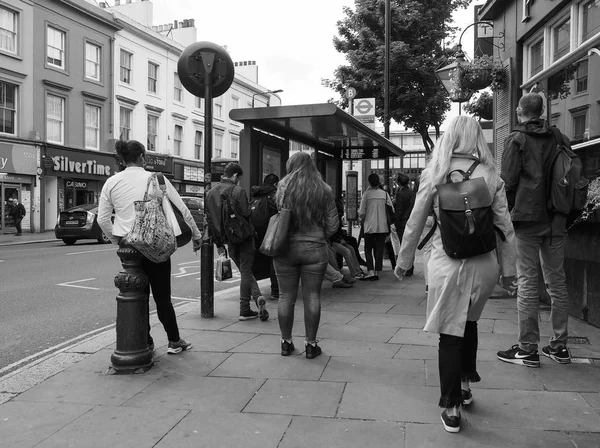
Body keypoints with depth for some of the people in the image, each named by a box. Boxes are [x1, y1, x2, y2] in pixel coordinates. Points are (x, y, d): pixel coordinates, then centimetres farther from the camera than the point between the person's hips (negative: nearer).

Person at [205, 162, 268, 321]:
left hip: (228, 239, 5)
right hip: (244, 236, -5)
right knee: (246, 272, 3)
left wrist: (219, 243, 14)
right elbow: (246, 214, -14)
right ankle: (244, 310, 1)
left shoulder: (211, 193, 8)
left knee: (245, 271, 15)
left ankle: (258, 296, 2)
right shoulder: (238, 191, -11)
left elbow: (210, 220, 9)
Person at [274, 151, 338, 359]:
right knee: (312, 297, 6)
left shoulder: (284, 186, -2)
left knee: (286, 296, 8)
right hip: (315, 249, 0)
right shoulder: (324, 190, 0)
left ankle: (286, 342, 17)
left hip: (286, 247, 0)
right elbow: (333, 224, 1)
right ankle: (311, 344, 11)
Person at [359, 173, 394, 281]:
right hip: (383, 226, 2)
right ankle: (377, 272, 8)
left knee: (368, 249, 6)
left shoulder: (367, 194, -5)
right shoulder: (384, 194, 2)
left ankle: (370, 271, -7)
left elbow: (361, 212, -6)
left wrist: (363, 220, 14)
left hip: (370, 226, -2)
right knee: (379, 249, 9)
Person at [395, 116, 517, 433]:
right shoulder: (491, 176, -1)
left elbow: (415, 223, 1)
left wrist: (403, 261, 12)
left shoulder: (434, 174, -4)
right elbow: (504, 227, 1)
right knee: (469, 323, 25)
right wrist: (508, 269, 10)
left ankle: (451, 409, 13)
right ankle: (464, 386, 36)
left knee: (450, 334, 7)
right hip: (484, 263, 2)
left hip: (447, 263, -2)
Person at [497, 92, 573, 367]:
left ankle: (528, 349, 1)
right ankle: (559, 346, 18)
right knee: (556, 280, 11)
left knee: (527, 282, -2)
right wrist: (564, 212, 18)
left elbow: (508, 181, -11)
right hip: (556, 220, 5)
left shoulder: (516, 140, -4)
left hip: (527, 218, -5)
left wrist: (509, 211, 2)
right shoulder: (560, 139, 10)